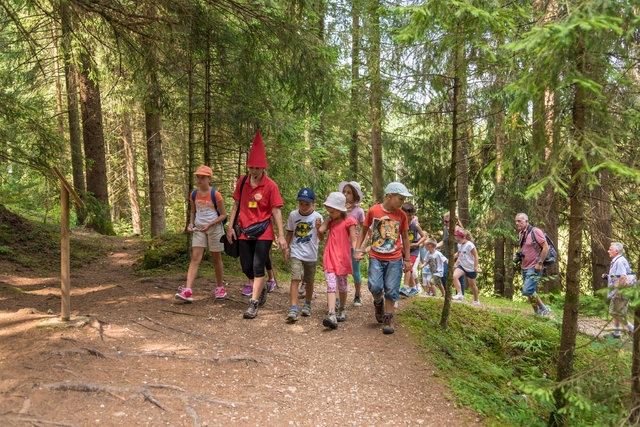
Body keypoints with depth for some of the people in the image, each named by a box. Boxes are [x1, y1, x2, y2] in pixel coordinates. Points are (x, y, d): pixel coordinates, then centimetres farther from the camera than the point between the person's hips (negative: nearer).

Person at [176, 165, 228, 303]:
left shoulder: (215, 195, -11)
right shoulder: (194, 194, 4)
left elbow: (223, 214, -7)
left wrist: (210, 224, -19)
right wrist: (191, 224, -2)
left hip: (214, 228, -3)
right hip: (199, 229, 4)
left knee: (216, 258, 8)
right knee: (195, 258, -7)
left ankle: (220, 287, 25)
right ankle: (188, 291, -15)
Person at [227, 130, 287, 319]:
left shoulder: (270, 185, -8)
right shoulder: (242, 181, 4)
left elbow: (276, 211, -8)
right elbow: (236, 204, 10)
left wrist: (281, 236, -11)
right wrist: (231, 227, 5)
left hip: (263, 232, -4)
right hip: (245, 231, 4)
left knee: (258, 267, -7)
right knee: (246, 268, 10)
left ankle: (253, 303, 2)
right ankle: (262, 289, 38)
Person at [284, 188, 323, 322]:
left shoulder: (317, 217, -6)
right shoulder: (293, 215, 0)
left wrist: (318, 228, -24)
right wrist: (286, 248, 9)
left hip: (311, 255, 0)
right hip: (296, 253, 0)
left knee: (309, 282, 12)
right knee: (295, 279, -15)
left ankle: (307, 305, 36)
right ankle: (293, 309, -17)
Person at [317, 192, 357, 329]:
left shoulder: (348, 221, -4)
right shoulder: (331, 221, 13)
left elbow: (353, 240, -7)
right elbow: (321, 230, 0)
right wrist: (328, 218, 6)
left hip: (342, 257, -3)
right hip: (329, 257, 3)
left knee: (342, 286, 11)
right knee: (330, 285, -9)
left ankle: (342, 310, 33)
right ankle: (331, 316, -18)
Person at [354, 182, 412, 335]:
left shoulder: (401, 215, 2)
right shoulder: (373, 211, -2)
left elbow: (405, 237, 11)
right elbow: (364, 231, 9)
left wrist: (407, 259, 12)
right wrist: (358, 249, 2)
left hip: (395, 259, 1)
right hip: (375, 257, -1)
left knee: (391, 290, 0)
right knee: (375, 286, -10)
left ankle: (388, 319, 16)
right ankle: (378, 303, 24)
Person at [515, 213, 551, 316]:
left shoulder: (535, 231, -14)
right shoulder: (521, 234, 11)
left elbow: (546, 247, -16)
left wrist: (539, 263, -20)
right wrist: (518, 254, 6)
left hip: (534, 268, -8)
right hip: (524, 268, 8)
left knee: (527, 290, -16)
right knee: (530, 292, 11)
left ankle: (544, 309, 0)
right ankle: (537, 312, 23)